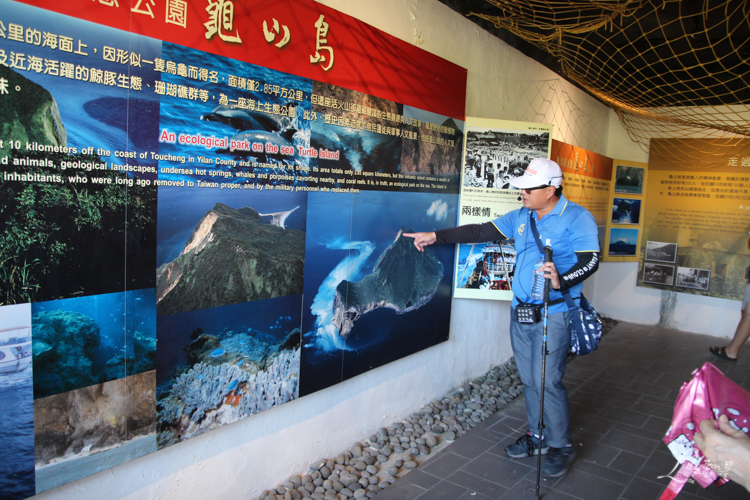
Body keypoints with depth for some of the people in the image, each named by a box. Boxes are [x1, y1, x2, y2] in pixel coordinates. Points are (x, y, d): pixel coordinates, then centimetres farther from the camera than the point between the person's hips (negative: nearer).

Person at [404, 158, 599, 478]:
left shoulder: (576, 219, -9)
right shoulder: (521, 217, 10)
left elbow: (590, 260, -15)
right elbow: (482, 231, 10)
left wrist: (562, 281, -34)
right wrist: (436, 236, 6)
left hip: (553, 315, -6)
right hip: (520, 311, 7)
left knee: (548, 381, -3)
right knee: (529, 379, 14)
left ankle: (561, 447, 17)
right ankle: (537, 437, 31)